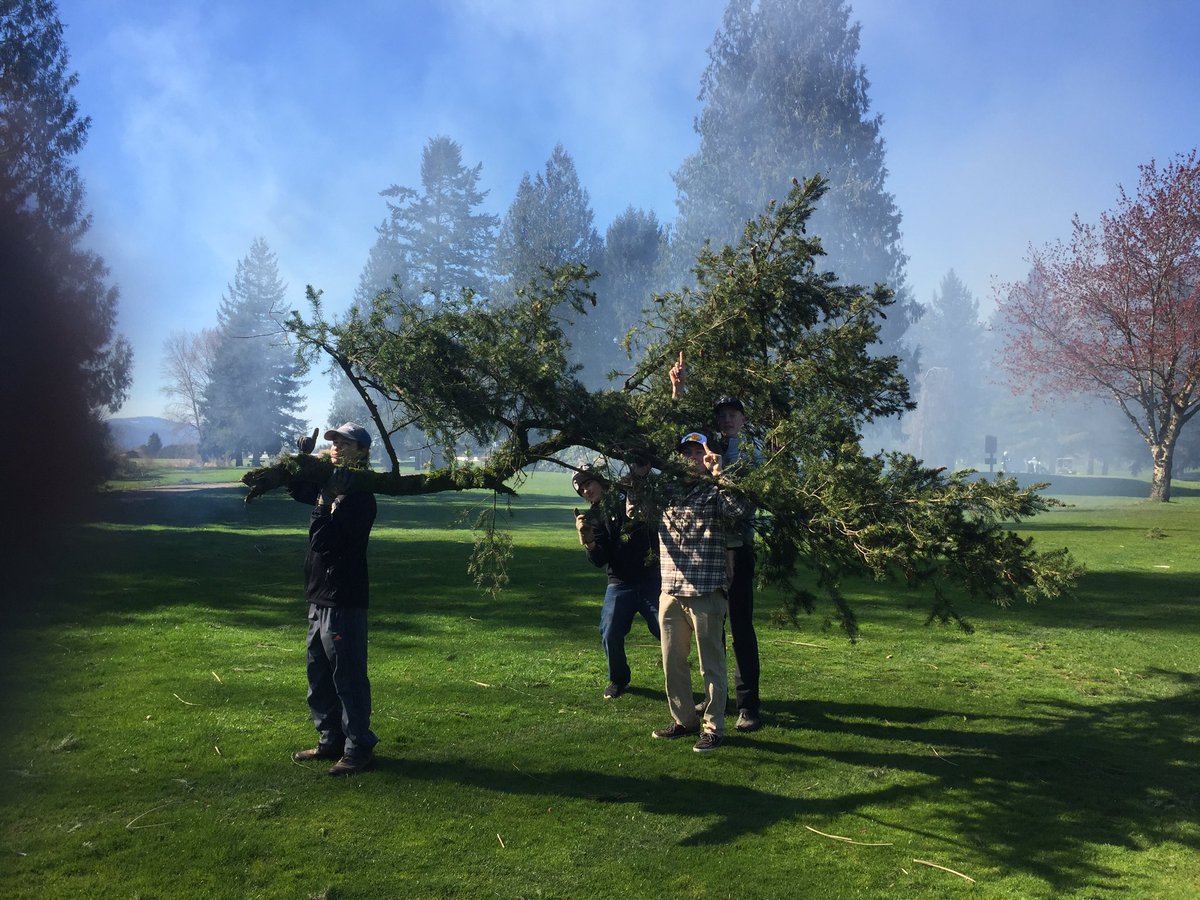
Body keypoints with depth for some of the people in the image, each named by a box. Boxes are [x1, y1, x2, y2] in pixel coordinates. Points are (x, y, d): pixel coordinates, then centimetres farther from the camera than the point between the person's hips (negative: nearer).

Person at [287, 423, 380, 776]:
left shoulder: (360, 496, -17)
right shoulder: (328, 484, 10)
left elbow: (323, 540, -26)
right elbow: (296, 488, 31)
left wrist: (329, 500, -31)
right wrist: (303, 456, 16)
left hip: (344, 603, -10)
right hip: (320, 598, 10)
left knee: (348, 677, -2)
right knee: (319, 676, 18)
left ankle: (359, 749, 9)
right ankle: (330, 741, 31)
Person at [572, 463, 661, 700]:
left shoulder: (629, 495, 4)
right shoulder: (593, 518, 10)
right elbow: (599, 560, 0)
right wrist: (587, 539, -18)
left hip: (651, 578, -2)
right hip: (620, 583, 3)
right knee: (610, 635, -5)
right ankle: (618, 679, 20)